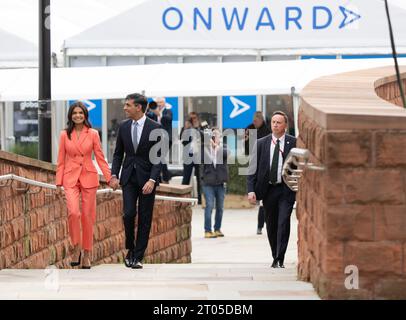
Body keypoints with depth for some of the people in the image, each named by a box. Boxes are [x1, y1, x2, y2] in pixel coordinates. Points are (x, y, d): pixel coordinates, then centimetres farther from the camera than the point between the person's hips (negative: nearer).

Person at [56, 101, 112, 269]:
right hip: (71, 178, 0)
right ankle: (76, 248, -3)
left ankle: (87, 254, 15)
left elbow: (100, 158, 4)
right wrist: (59, 183, 2)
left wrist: (109, 177, -5)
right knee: (73, 212, -20)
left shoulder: (93, 134, 2)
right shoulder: (64, 135, 4)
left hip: (89, 178, 0)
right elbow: (61, 161, 6)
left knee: (88, 216, 2)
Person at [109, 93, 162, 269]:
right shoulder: (124, 126, 4)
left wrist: (152, 180, -20)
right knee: (129, 214, -9)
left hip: (147, 177, -3)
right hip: (129, 177, 3)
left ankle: (138, 257, 7)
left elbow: (158, 157, -10)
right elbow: (118, 153, 11)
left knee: (144, 218, 1)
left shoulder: (155, 128, -9)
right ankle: (130, 249, 11)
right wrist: (114, 175, -1)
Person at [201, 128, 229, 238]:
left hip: (220, 182, 3)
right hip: (208, 183, -3)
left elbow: (226, 153, -15)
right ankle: (208, 230, -5)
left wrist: (217, 146, -27)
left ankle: (217, 229, 22)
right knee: (209, 206, -9)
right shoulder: (205, 148, 0)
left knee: (220, 207, 10)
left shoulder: (223, 147, 5)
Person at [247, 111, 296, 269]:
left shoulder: (294, 143, -1)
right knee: (271, 226, 10)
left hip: (286, 189, -3)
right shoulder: (261, 144, 5)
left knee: (283, 223, -12)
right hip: (268, 189, 3)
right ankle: (275, 257, 24)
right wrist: (251, 190, -6)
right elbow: (253, 168, 4)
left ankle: (280, 260, -11)